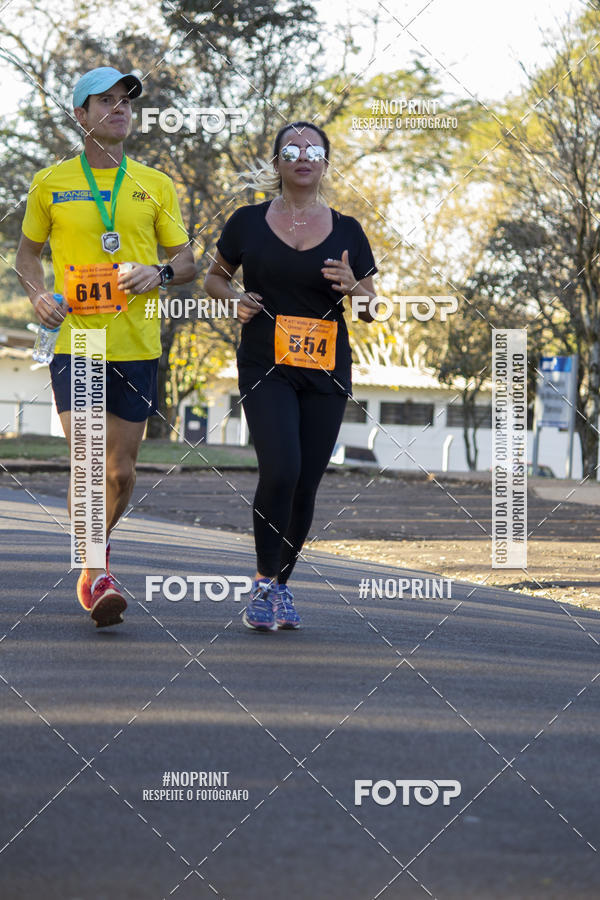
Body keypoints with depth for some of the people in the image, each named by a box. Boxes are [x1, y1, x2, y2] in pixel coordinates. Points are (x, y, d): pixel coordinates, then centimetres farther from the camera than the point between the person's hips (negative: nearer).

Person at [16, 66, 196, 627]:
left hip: (136, 346, 2)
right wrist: (38, 295, -3)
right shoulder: (51, 183, 5)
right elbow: (27, 252, 16)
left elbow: (187, 261, 12)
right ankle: (94, 577, -6)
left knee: (121, 471, 6)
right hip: (74, 342, -2)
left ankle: (98, 545, 34)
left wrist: (160, 273, -10)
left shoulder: (155, 186, 9)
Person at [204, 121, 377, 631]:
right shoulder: (249, 223, 4)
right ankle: (264, 582, -5)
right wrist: (235, 299, -5)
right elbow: (214, 277, 17)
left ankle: (283, 583, 21)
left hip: (327, 373, 2)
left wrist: (351, 287, -11)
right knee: (281, 470, -20)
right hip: (266, 367, -2)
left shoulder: (347, 232, 7)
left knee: (307, 484, 3)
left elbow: (373, 311, 11)